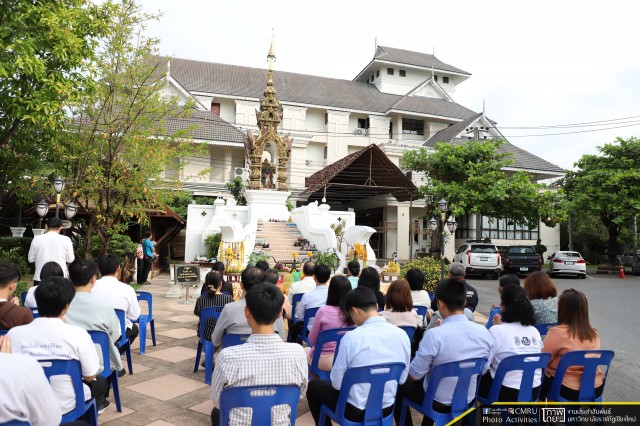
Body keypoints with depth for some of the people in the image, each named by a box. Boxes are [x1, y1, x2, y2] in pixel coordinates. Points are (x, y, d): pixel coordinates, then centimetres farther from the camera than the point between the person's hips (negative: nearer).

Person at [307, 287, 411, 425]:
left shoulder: (351, 337, -23)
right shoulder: (402, 335, -9)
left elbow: (337, 382, -13)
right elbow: (402, 378, 3)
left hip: (355, 410, -5)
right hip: (387, 408, 5)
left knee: (312, 385, 19)